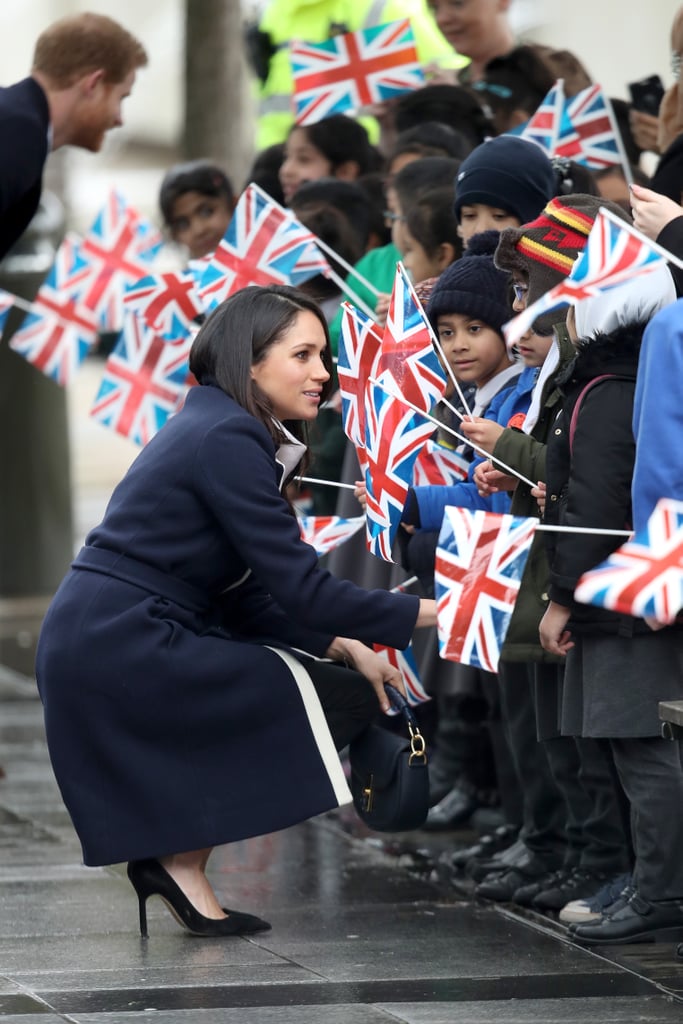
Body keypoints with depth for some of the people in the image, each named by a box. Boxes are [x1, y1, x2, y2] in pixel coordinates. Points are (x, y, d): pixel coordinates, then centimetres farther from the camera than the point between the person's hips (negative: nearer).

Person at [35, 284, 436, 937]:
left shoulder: (223, 431, 17)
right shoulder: (226, 441, -13)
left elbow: (246, 601, 17)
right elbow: (300, 590, -16)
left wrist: (342, 646, 7)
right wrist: (428, 614, -10)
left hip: (101, 646, 10)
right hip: (120, 649, -10)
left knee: (344, 682, 15)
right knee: (340, 701, -8)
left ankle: (168, 850, 10)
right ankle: (180, 858, -3)